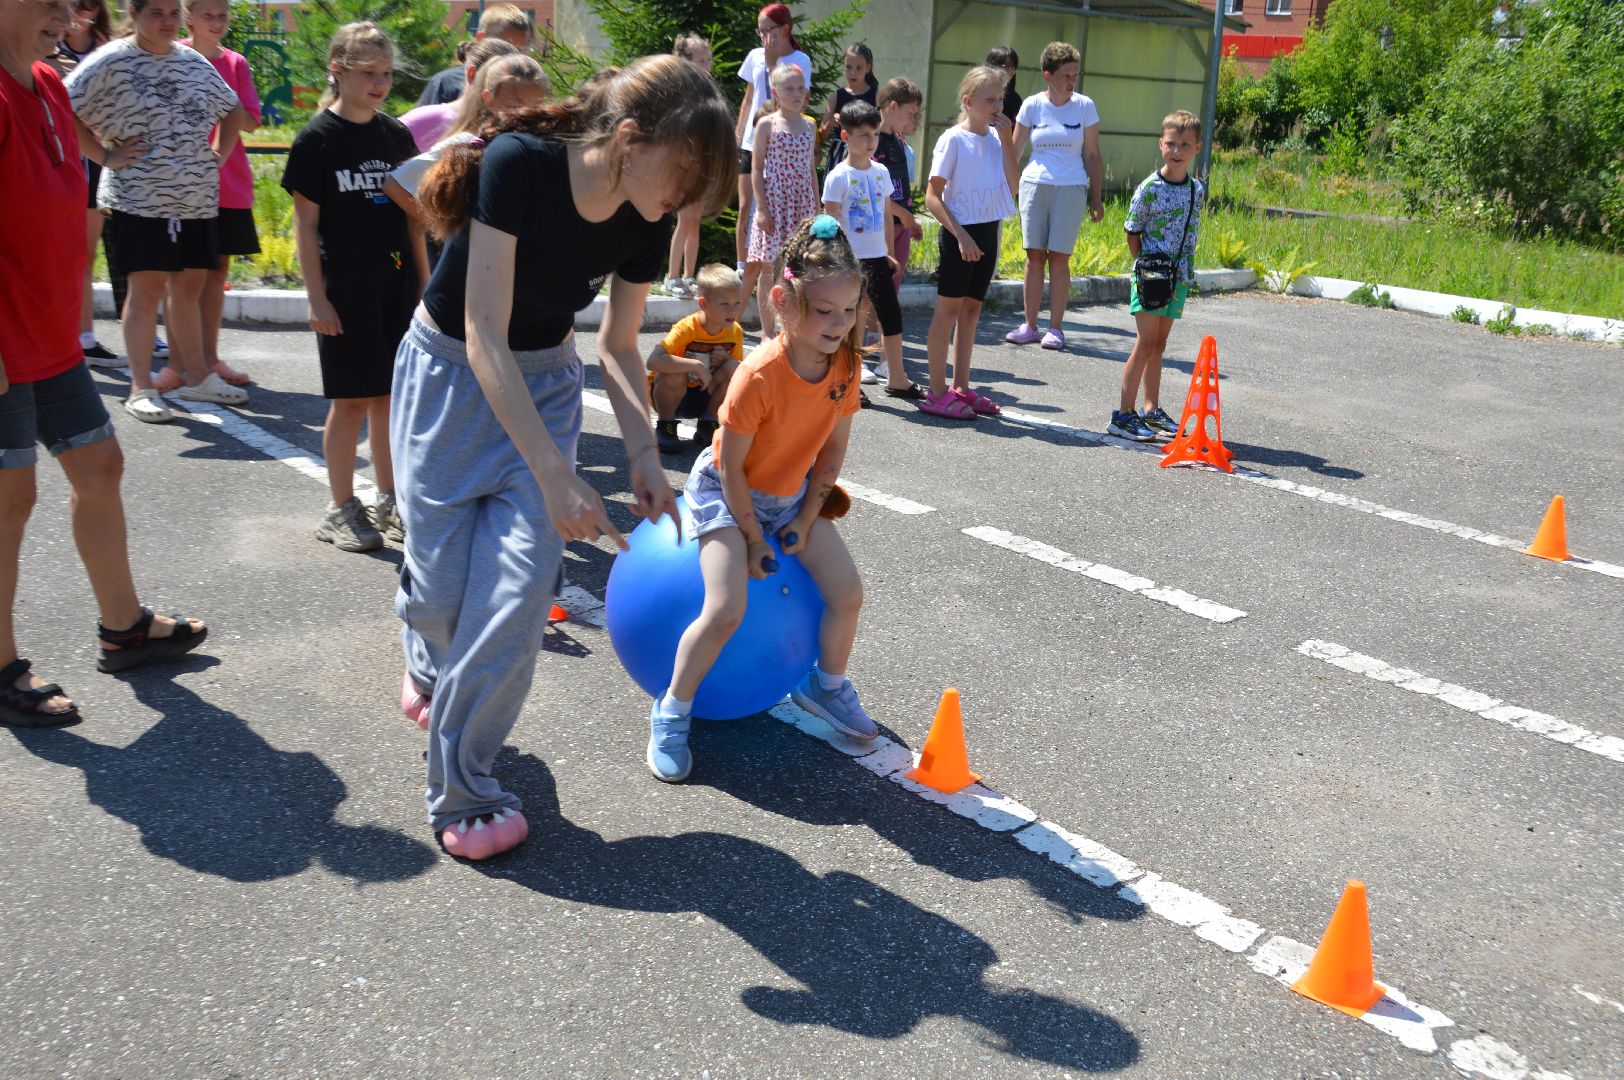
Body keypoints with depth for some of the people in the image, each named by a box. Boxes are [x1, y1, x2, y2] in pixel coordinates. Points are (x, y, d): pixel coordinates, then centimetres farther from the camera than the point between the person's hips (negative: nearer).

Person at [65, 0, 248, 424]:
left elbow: (233, 110, 25)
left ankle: (196, 377, 21)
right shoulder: (111, 62, -4)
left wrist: (218, 155, 13)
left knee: (189, 286, 11)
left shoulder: (195, 63, 12)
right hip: (139, 196, -5)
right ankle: (140, 389, 2)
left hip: (198, 196, 5)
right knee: (147, 288, -5)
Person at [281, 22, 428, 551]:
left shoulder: (396, 134, 8)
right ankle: (341, 510, 12)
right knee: (352, 399, 0)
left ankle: (389, 500, 21)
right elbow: (305, 223, -7)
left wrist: (423, 282, 9)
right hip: (345, 282, -4)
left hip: (396, 280, 5)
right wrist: (317, 298, -11)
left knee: (391, 394, 9)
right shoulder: (318, 138, -6)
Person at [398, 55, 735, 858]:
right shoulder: (518, 165, -28)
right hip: (450, 371, -3)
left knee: (520, 588, -11)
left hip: (544, 382, 4)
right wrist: (554, 474, -36)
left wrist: (643, 453, -13)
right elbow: (484, 333, -30)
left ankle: (461, 790, 5)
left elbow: (618, 346, 2)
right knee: (442, 584, -2)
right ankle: (428, 658, 39)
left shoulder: (646, 223, -12)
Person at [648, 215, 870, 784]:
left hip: (792, 494, 6)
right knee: (726, 610, -21)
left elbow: (833, 448, -1)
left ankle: (826, 685, 25)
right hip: (725, 491, -6)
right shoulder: (760, 374, -32)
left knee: (848, 592, -3)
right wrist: (753, 536, -15)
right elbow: (731, 467, -23)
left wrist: (806, 518, -3)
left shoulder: (844, 363, -13)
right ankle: (671, 712, 1)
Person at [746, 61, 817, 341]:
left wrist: (816, 208, 11)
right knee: (769, 268, 0)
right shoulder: (767, 124, -2)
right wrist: (761, 208, -11)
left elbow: (811, 169, 15)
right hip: (774, 202, -4)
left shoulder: (809, 126, 11)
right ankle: (767, 331, 8)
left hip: (801, 204, 4)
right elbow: (757, 168, -4)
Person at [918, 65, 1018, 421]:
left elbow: (1011, 188, 1)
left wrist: (1007, 139, -3)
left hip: (988, 232, 7)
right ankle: (937, 393, 3)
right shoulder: (953, 139, -11)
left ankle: (961, 388, 21)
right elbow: (932, 197, -14)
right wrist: (960, 234, -20)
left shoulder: (995, 137, 8)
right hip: (960, 232, -7)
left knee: (971, 309, 12)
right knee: (949, 309, -2)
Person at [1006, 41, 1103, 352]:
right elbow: (1015, 151, 8)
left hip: (1071, 188, -1)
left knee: (1059, 257, -4)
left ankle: (1056, 328, 2)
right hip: (1035, 184, 1)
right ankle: (1029, 325, 7)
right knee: (1034, 255, 0)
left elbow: (1092, 155, 5)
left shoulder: (1084, 106, 2)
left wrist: (1096, 197, 3)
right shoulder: (1032, 105, 3)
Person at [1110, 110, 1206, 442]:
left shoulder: (1198, 189, 5)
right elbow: (1133, 232, -6)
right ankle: (1123, 414, -4)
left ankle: (1152, 410, 22)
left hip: (1179, 277, 6)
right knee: (1145, 344, -7)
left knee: (1158, 345, 13)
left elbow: (1191, 232, 15)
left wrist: (1185, 271, 7)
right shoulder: (1150, 188, -11)